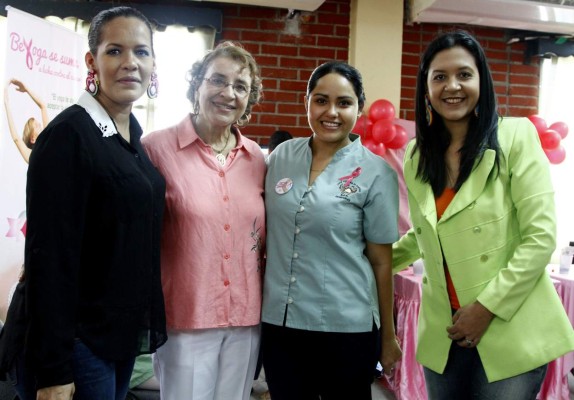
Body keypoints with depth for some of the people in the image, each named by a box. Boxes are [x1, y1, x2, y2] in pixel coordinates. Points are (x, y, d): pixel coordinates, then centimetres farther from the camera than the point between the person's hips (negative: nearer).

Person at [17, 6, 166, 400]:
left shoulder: (135, 136, 6)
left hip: (125, 331, 8)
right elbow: (49, 257, -20)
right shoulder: (67, 135, -17)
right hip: (79, 337, -7)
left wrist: (145, 321, 11)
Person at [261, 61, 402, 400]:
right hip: (278, 322, 3)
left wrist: (388, 336, 2)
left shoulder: (377, 173, -7)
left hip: (346, 328, -3)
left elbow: (381, 260, -3)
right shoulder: (281, 156, 2)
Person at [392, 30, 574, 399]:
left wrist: (487, 307, -14)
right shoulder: (416, 155, 5)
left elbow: (540, 237, -11)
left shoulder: (515, 136, -8)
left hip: (510, 333, -4)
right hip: (442, 335, 4)